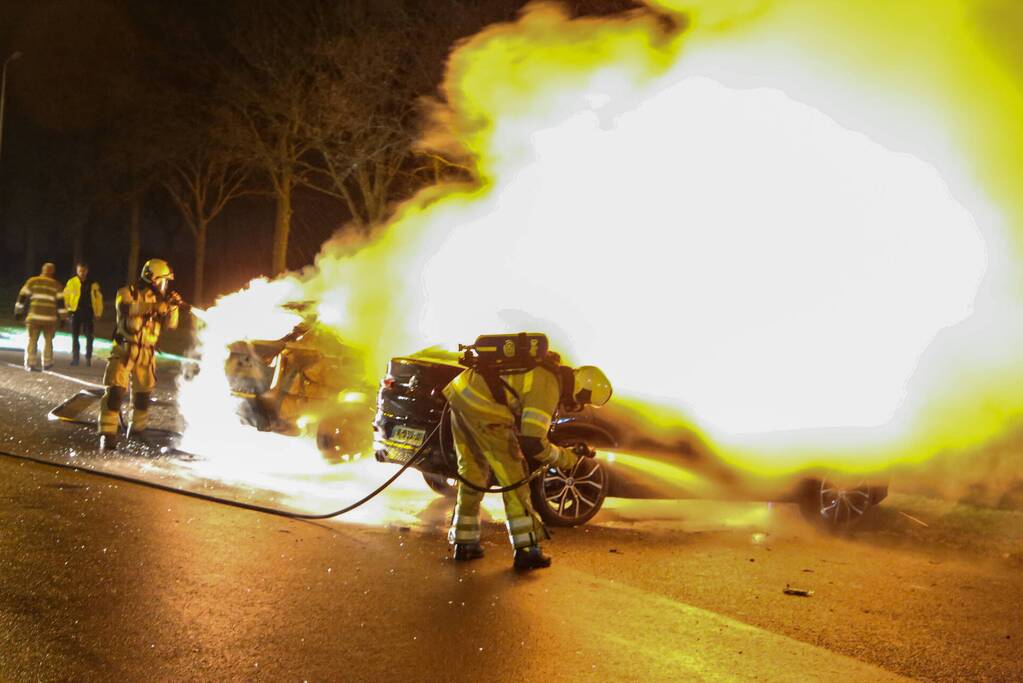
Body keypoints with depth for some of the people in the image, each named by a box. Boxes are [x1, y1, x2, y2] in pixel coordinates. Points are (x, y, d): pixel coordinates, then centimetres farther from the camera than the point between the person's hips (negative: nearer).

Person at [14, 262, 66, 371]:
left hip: (34, 316, 0)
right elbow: (60, 302, -1)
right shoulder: (56, 285, 5)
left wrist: (18, 311, 11)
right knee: (48, 340, 13)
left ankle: (30, 363, -2)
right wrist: (62, 317, 2)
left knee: (32, 340, 6)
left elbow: (23, 297, 5)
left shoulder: (32, 281, 7)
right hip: (50, 317, 0)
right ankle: (47, 363, 15)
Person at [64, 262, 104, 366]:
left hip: (89, 313, 0)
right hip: (76, 312, 0)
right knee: (75, 337, 4)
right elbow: (65, 296, 5)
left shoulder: (93, 284, 1)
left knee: (89, 337, 0)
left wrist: (98, 313, 1)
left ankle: (88, 359, 7)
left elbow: (99, 299, 4)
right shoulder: (71, 282, -1)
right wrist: (68, 308, -2)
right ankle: (75, 358, 10)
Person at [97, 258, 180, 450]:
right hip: (125, 349, -5)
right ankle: (107, 433, -13)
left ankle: (137, 429, 30)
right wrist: (153, 305, -31)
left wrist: (172, 307, -10)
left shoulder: (159, 298, 11)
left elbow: (170, 325, 7)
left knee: (143, 393, 12)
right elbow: (126, 308, -25)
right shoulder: (128, 292, -4)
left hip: (147, 353, 5)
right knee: (116, 390, -15)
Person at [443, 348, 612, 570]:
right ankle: (526, 550, 3)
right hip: (481, 404, -10)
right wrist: (567, 459, -1)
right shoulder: (549, 388, -12)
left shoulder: (550, 373, 17)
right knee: (514, 477, 0)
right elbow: (532, 442, -16)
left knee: (472, 471, 20)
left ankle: (464, 543, 27)